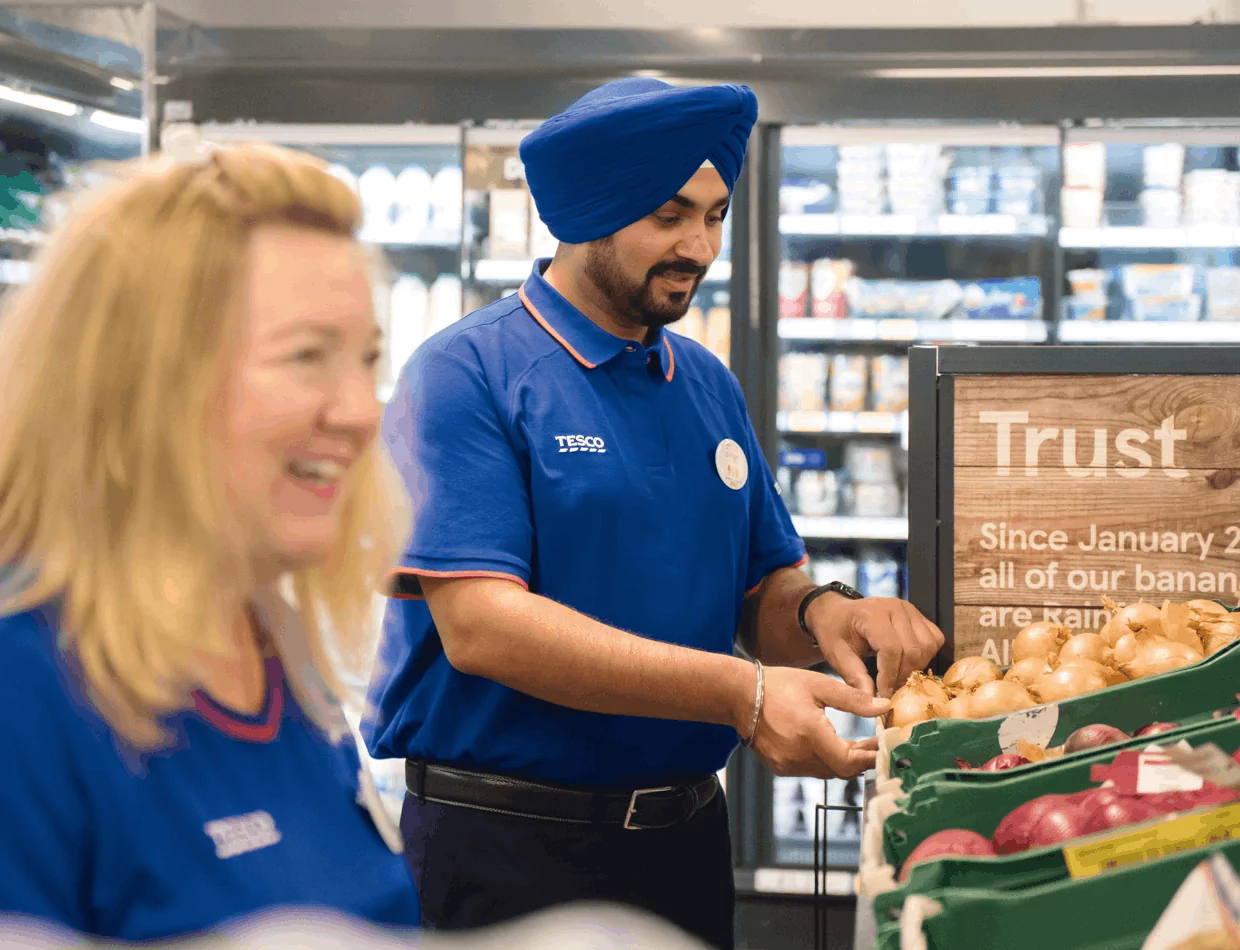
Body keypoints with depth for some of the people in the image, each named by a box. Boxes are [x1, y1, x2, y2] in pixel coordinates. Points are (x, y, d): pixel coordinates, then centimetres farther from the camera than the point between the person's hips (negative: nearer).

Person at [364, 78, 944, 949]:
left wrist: (819, 613, -14)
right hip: (507, 846, -6)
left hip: (687, 840, 6)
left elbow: (764, 591, 11)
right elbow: (478, 624, -21)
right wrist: (737, 693, -28)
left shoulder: (712, 389, 10)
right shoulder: (467, 375, -11)